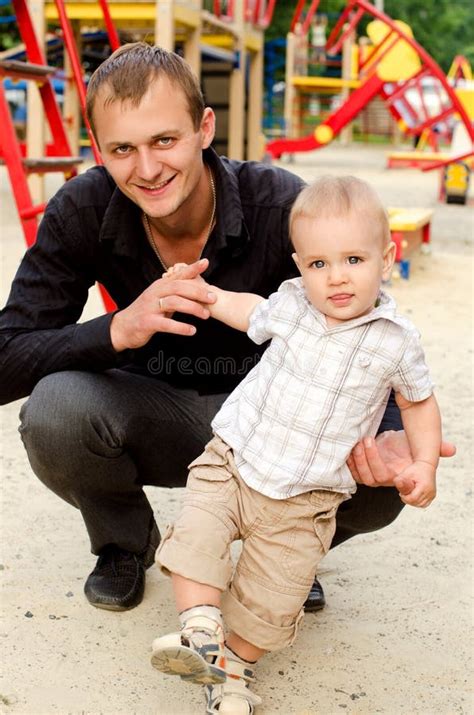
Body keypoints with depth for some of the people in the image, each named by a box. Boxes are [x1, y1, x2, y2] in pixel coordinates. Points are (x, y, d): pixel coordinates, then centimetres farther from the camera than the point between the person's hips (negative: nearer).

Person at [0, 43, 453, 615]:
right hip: (153, 413, 1)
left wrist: (387, 437, -39)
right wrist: (118, 330, -40)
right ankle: (126, 544, 3)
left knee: (379, 485, -28)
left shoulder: (284, 208, -24)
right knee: (53, 409, -31)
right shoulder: (81, 212, -18)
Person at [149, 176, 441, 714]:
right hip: (232, 459, 2)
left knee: (272, 599, -1)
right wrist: (198, 290, 15)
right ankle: (201, 633, -10)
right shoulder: (290, 304, -4)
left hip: (305, 499, -2)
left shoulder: (396, 341, -8)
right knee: (194, 536, -18)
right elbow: (248, 311, 21)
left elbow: (418, 403, 8)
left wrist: (424, 464, -4)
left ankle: (234, 668, 20)